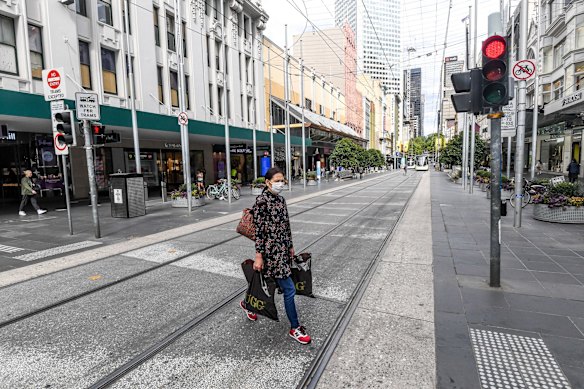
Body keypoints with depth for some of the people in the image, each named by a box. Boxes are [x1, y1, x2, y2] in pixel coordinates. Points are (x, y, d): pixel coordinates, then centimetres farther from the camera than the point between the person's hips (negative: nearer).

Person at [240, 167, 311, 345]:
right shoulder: (262, 201, -15)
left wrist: (290, 246, 17)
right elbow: (258, 230, -16)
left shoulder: (281, 199, 8)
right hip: (271, 251, -8)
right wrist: (258, 256, -16)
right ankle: (295, 328, 15)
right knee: (289, 289, -2)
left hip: (282, 249, 8)